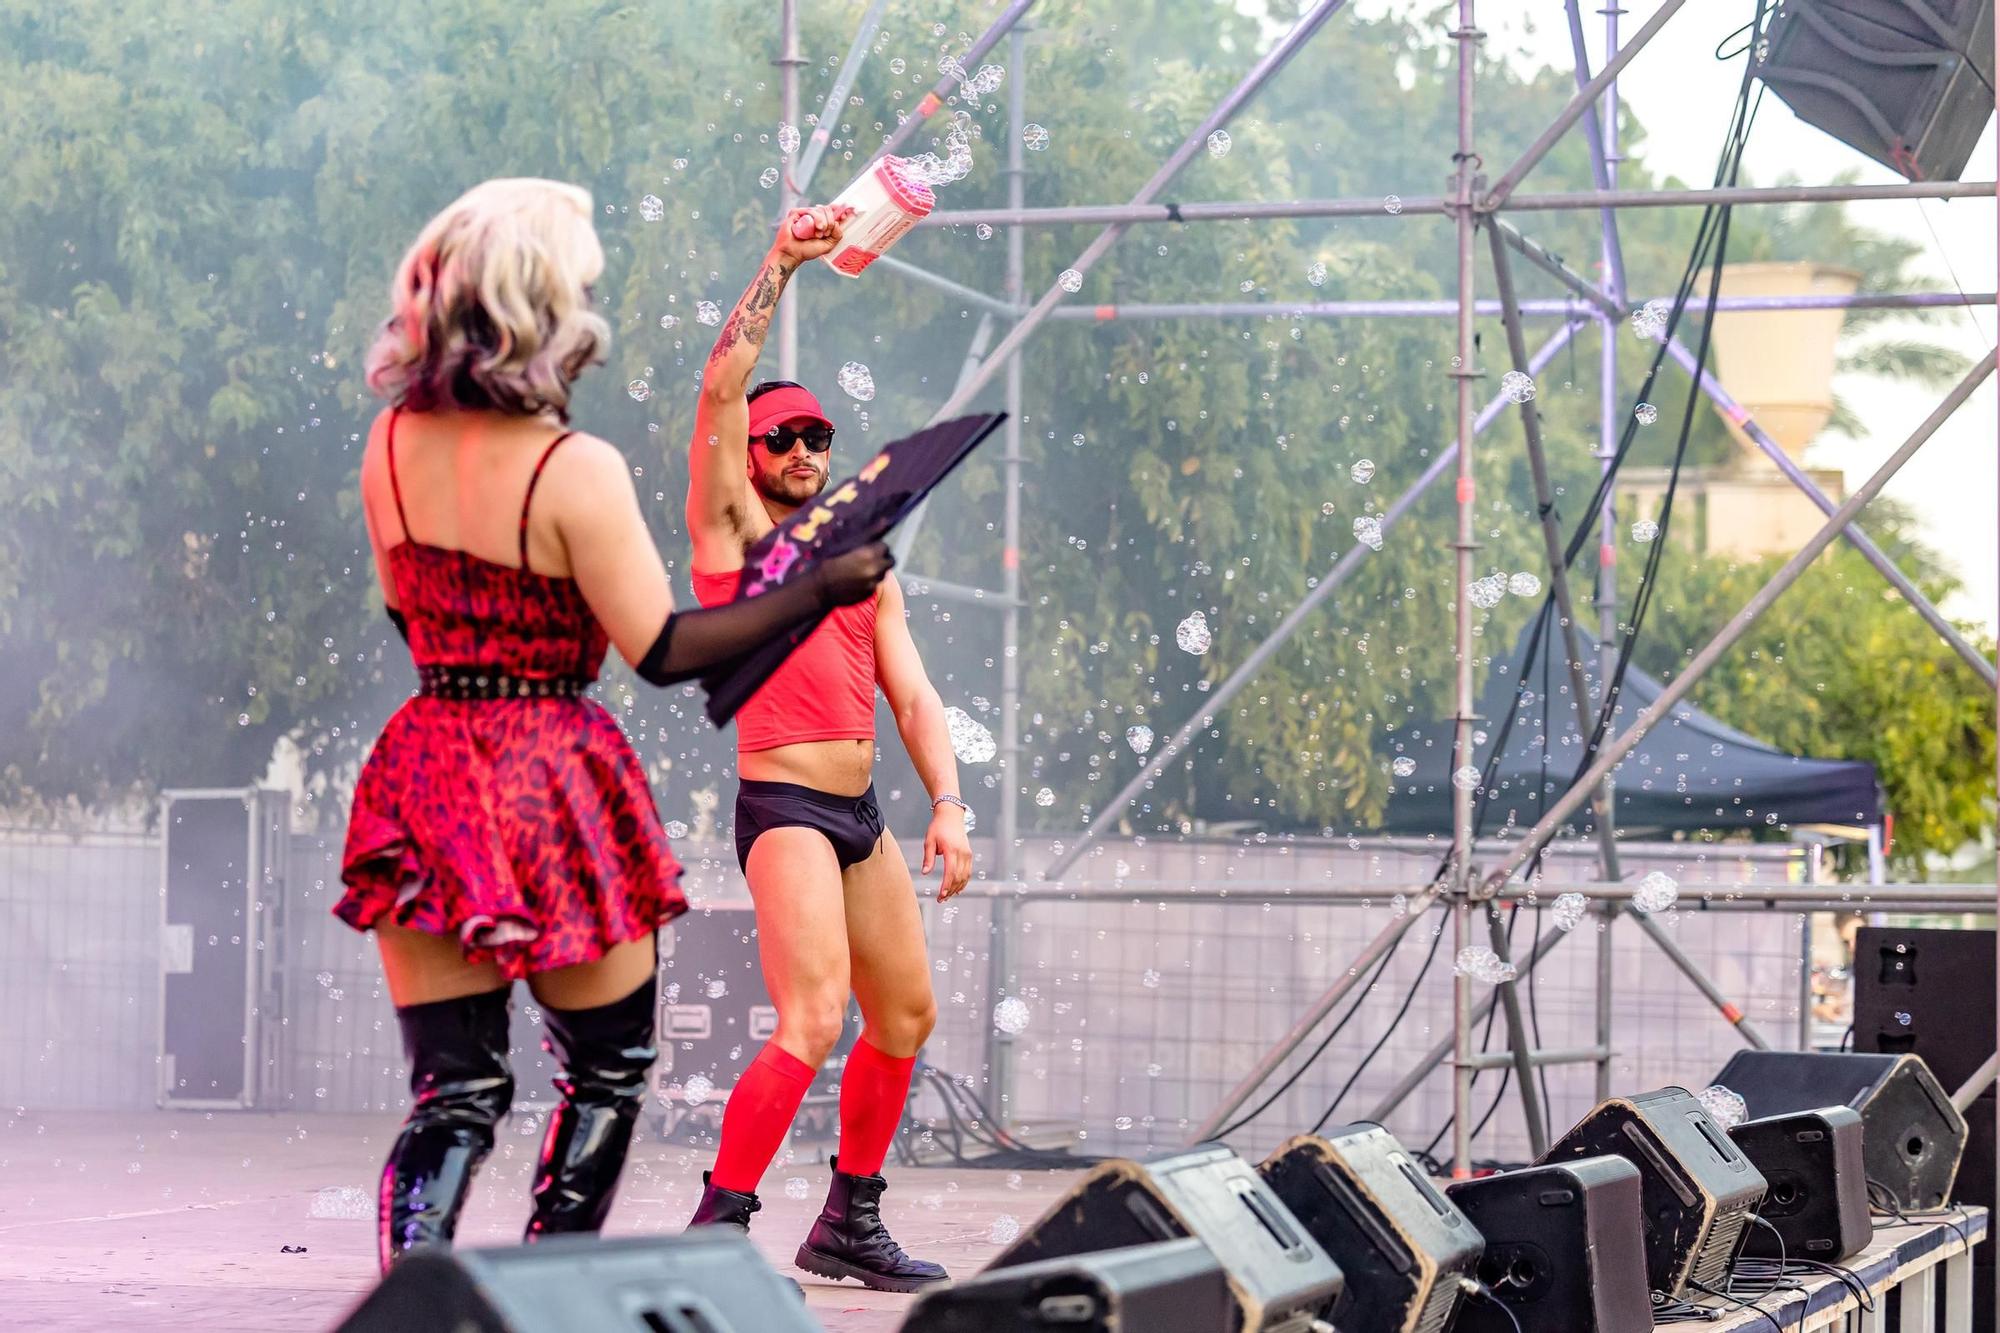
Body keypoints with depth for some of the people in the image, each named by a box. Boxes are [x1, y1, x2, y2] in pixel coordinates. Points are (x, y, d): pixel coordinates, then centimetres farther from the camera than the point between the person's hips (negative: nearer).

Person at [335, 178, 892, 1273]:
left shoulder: (391, 445, 3)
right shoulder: (575, 471, -15)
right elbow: (662, 649, -13)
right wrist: (817, 592, -5)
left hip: (424, 769, 5)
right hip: (553, 786, -5)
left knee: (452, 1094, 5)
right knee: (609, 1068, 16)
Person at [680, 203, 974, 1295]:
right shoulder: (731, 529, 2)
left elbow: (912, 694, 13)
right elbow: (722, 386, -9)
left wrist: (947, 805, 0)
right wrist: (780, 265, -9)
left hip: (862, 813, 8)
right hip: (782, 805, -8)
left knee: (906, 1017, 12)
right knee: (813, 1021, -20)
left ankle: (849, 1223, 25)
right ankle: (715, 1228, -15)